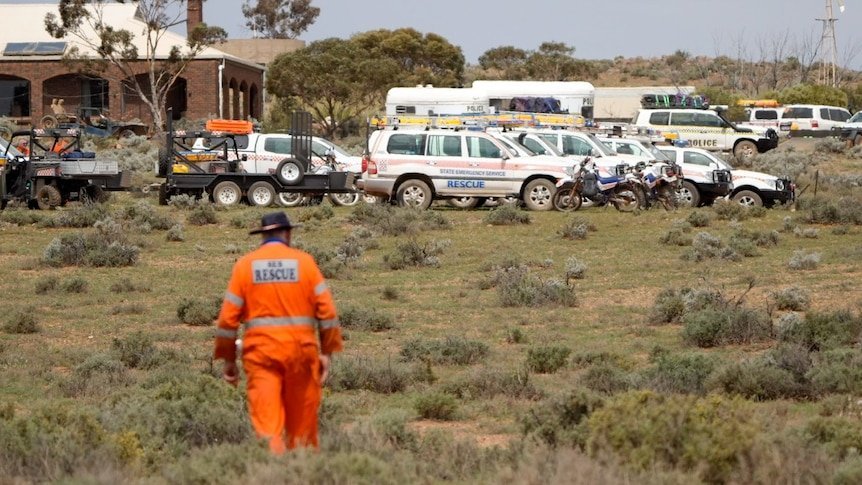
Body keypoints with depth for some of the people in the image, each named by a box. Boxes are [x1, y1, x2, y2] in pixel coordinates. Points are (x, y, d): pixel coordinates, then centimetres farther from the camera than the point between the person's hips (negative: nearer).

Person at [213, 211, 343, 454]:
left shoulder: (245, 265, 3)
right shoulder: (304, 261, 2)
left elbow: (228, 317, 2)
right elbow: (327, 310, -2)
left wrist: (228, 359, 10)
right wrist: (327, 351, 5)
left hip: (260, 351, 0)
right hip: (301, 349, 0)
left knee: (266, 420, -5)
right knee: (302, 422, 10)